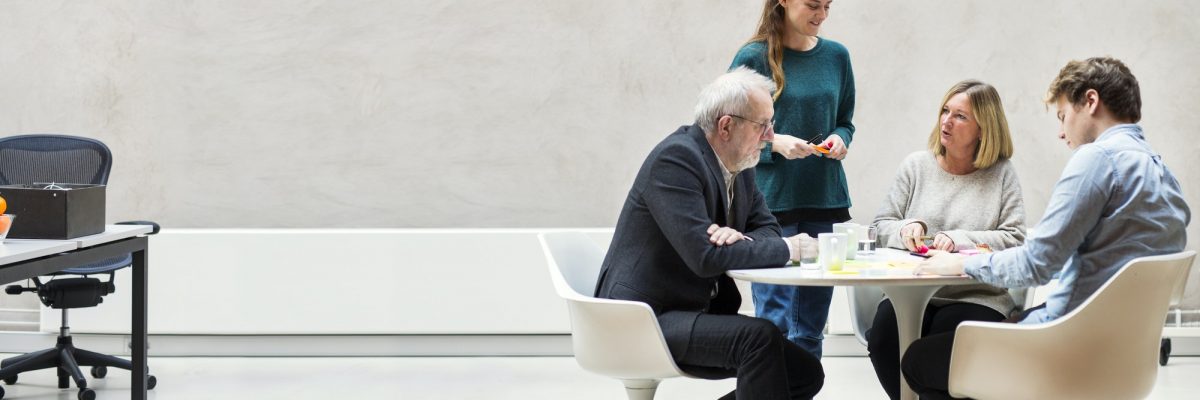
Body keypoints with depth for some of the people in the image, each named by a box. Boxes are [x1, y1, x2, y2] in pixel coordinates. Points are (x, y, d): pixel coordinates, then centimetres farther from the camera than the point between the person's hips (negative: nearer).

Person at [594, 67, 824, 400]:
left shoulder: (739, 165, 8)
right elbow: (705, 256, -28)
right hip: (646, 318, -9)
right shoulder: (676, 158, -20)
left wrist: (740, 239, -14)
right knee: (760, 336, -29)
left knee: (806, 372, 1)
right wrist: (788, 248, -17)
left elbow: (767, 229, 12)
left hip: (699, 314, 9)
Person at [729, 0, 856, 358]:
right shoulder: (754, 57, -5)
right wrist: (775, 143, -18)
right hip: (771, 199, -5)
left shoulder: (836, 56, 9)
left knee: (812, 322, 9)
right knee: (774, 318, -5)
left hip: (823, 198, 5)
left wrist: (840, 139, -3)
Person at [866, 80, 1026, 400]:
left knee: (946, 336, -35)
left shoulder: (1001, 174, 5)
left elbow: (1014, 239, -4)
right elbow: (881, 226, 15)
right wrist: (905, 229, -9)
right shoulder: (916, 165, 13)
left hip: (978, 297, -2)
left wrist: (959, 239, -17)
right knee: (884, 333, -29)